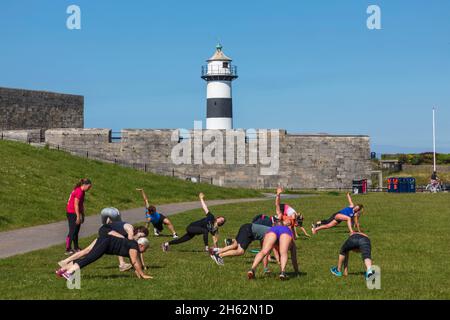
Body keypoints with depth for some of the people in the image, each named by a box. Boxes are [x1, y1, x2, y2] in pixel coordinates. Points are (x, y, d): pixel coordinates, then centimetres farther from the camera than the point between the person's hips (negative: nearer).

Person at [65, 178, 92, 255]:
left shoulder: (82, 191, 11)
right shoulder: (79, 192, -19)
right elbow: (76, 205, -21)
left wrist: (82, 215, 17)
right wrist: (78, 216, -19)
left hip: (74, 212, 10)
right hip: (72, 213, -10)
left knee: (76, 231, 16)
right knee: (72, 231, -8)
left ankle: (76, 248, 25)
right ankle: (68, 250, -5)